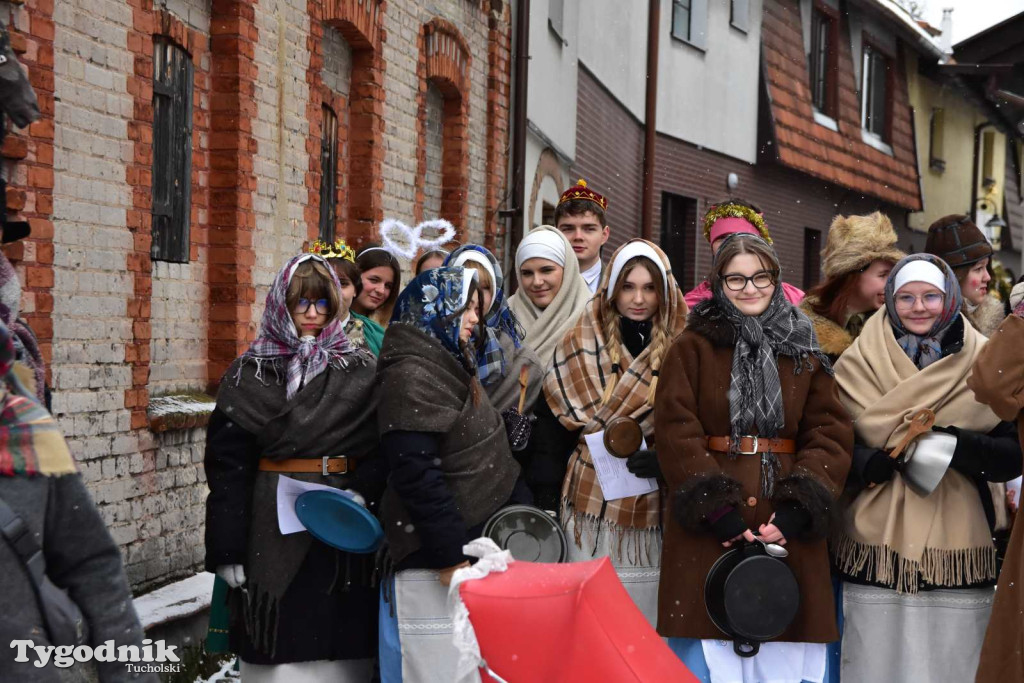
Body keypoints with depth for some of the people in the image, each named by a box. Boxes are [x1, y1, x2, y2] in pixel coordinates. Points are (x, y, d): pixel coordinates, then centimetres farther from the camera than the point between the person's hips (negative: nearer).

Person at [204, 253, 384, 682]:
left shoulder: (360, 370, 7)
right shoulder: (251, 375, 4)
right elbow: (227, 468, 1)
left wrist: (364, 490, -17)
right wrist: (227, 550, -4)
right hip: (276, 530, -1)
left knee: (343, 640, 4)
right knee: (282, 646, 0)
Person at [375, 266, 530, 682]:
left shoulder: (450, 366, 17)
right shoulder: (411, 376, -14)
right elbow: (416, 474, -21)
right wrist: (450, 555, -21)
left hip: (471, 546, 10)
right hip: (434, 566, -10)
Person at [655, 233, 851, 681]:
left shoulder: (804, 353, 12)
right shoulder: (692, 347, 5)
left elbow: (831, 433, 5)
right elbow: (676, 431, -4)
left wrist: (798, 509, -10)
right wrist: (716, 508, -14)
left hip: (787, 530, 2)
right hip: (707, 527, -2)